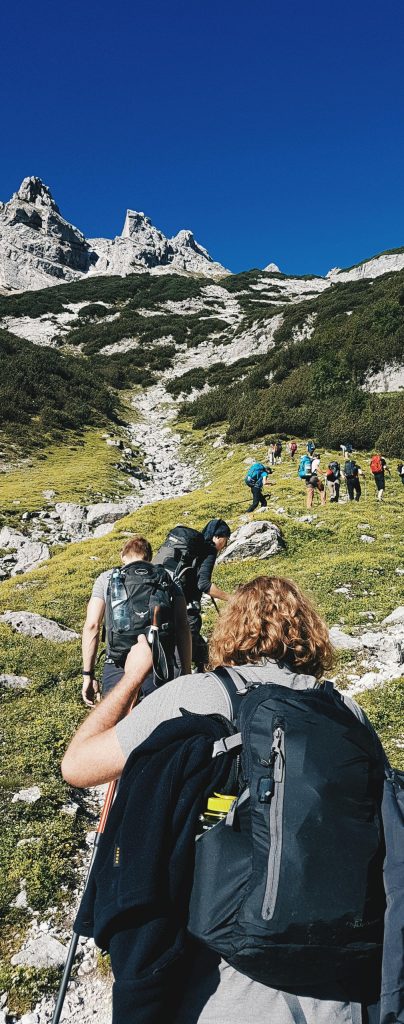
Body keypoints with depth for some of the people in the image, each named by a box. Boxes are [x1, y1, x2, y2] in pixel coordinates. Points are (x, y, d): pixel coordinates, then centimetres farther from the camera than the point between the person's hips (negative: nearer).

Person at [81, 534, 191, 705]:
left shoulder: (106, 578, 11)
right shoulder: (168, 580, 13)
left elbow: (91, 626, 3)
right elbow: (183, 629, 4)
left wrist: (88, 675, 7)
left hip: (119, 670, -1)